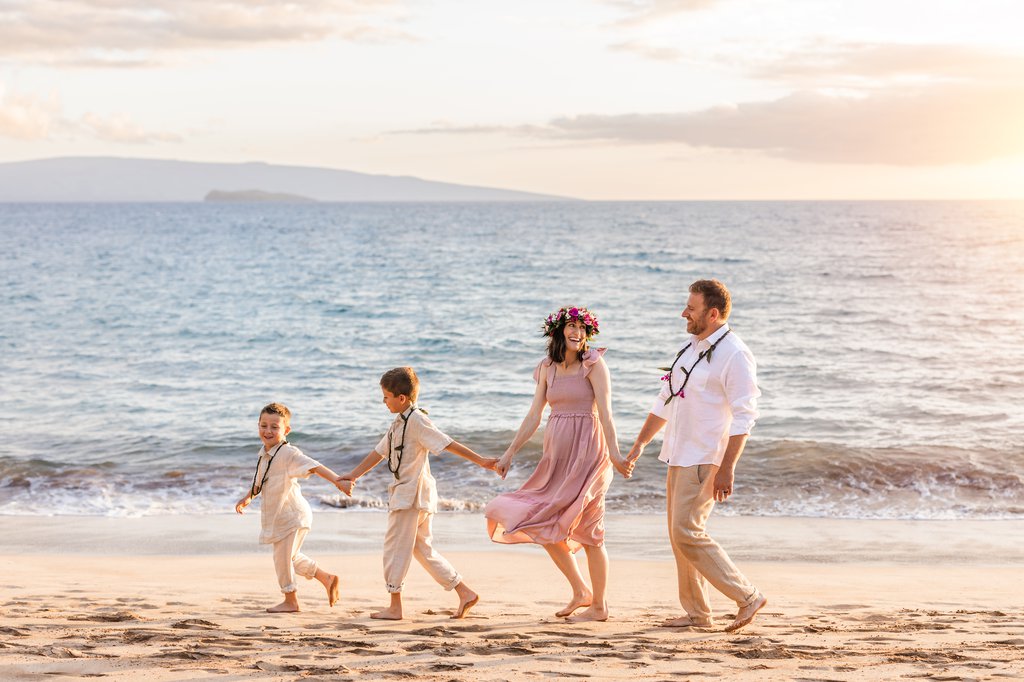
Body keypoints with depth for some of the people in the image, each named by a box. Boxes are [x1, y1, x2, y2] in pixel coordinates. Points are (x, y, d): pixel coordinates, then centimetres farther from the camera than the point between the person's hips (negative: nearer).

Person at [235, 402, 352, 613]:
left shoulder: (289, 453, -21)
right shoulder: (264, 454, 6)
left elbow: (314, 467, -31)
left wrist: (338, 481, -42)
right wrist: (248, 497, 17)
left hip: (292, 515, -9)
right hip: (277, 515, 9)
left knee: (283, 556, -4)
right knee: (290, 557, 18)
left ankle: (290, 601, 13)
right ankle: (327, 578, 31)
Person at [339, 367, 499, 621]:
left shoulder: (416, 420, -14)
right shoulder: (399, 423, 15)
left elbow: (448, 444, -17)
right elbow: (380, 452, 22)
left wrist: (479, 461, -20)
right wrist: (354, 474, 19)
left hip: (413, 493, -10)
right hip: (406, 492, 10)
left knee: (395, 547, -2)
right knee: (423, 549, 12)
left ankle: (395, 607, 4)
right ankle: (465, 593, 12)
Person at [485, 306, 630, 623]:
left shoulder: (593, 364, -7)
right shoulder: (548, 368, 10)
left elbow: (605, 411, -16)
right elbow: (534, 417, 12)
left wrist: (613, 452, -27)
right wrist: (510, 453, 10)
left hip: (587, 451, -7)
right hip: (557, 454, 7)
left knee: (588, 530, -3)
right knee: (544, 525, 7)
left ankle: (599, 606, 8)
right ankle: (581, 592, 21)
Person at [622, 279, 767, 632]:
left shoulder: (734, 354, -13)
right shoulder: (690, 348, 14)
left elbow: (743, 416, -18)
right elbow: (666, 401, 22)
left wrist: (727, 468, -23)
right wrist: (640, 443, 20)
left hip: (704, 461, -9)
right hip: (680, 457, 9)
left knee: (687, 533, -13)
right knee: (679, 535, 10)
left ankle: (747, 596, -5)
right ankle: (696, 613, 19)